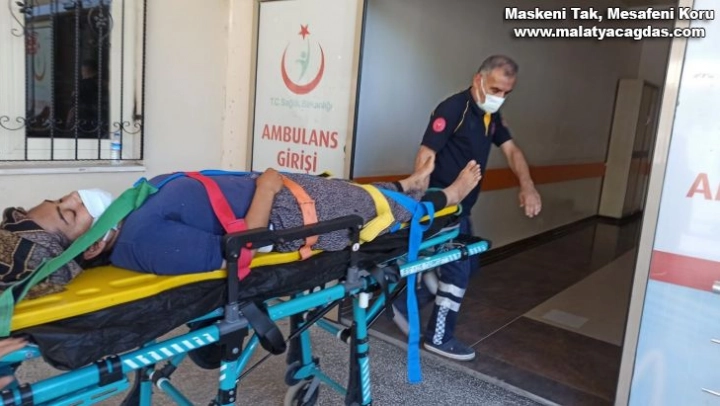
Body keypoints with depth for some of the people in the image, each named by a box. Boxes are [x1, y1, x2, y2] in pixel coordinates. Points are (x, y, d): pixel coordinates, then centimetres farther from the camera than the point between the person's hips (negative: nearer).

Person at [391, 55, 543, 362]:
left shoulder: (492, 116, 10)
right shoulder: (453, 109, -17)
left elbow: (511, 150, 6)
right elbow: (425, 156, -20)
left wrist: (527, 186, -12)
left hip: (462, 207, 9)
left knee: (466, 265, 16)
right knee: (458, 269, -3)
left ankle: (405, 303, 25)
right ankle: (439, 337, 14)